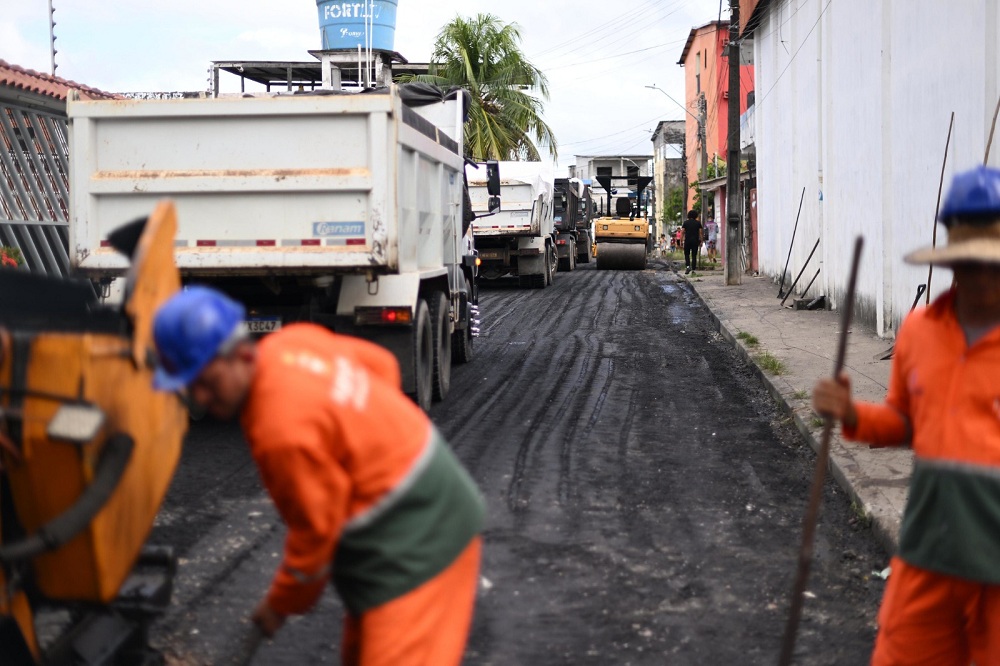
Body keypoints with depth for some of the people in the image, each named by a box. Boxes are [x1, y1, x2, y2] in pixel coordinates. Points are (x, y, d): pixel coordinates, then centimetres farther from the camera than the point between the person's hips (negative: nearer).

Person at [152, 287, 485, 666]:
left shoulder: (285, 430, -29)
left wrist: (281, 604, -1)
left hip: (413, 545, -11)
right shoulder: (290, 343, -3)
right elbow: (381, 363, 12)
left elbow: (317, 532, -18)